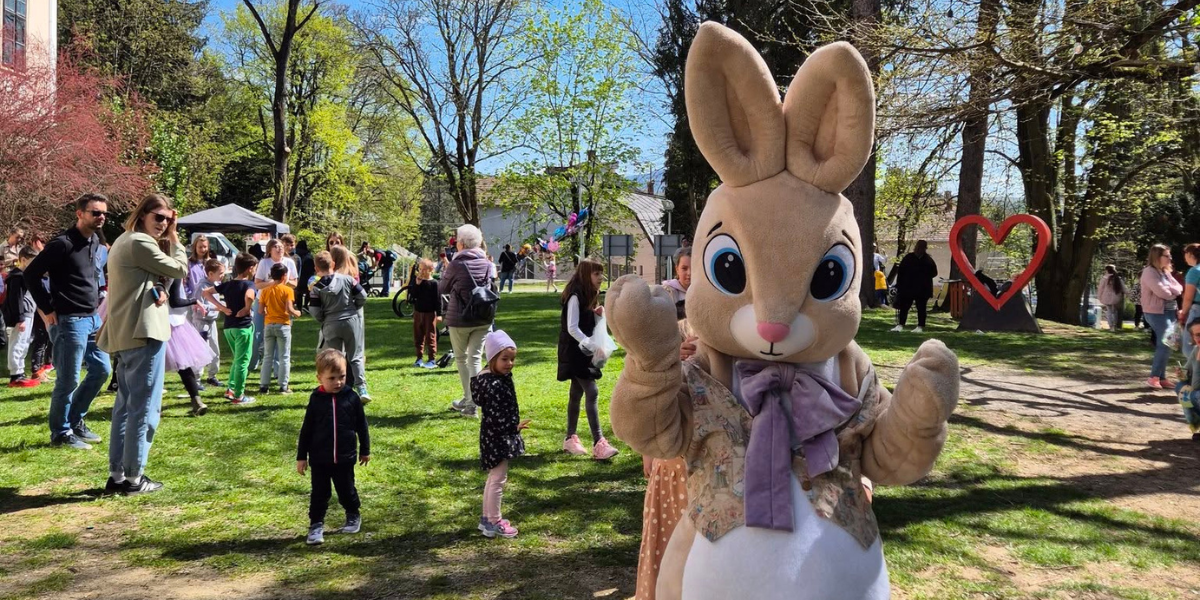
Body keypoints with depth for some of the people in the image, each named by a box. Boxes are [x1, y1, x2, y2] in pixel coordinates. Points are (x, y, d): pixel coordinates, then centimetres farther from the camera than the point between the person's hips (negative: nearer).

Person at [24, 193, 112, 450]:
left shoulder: (95, 242, 9)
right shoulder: (63, 244, -16)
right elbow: (31, 273, -14)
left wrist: (96, 299, 13)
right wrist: (48, 309, -12)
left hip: (92, 318, 9)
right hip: (69, 321, -8)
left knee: (101, 369, 13)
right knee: (68, 380, -1)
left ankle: (75, 420, 28)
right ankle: (61, 432, 14)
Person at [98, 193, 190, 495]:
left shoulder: (124, 241, 20)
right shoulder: (141, 242, -12)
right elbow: (180, 269, -5)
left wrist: (159, 290, 3)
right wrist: (174, 239, 6)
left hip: (125, 333, 10)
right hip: (143, 331, -10)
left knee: (126, 405, 14)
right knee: (144, 406, -4)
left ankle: (117, 475, 19)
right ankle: (133, 477, 1)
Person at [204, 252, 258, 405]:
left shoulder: (227, 284, 10)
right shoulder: (248, 284, -11)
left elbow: (206, 292, 11)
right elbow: (249, 296, -34)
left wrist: (221, 307, 4)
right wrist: (247, 308, -16)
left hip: (228, 326, 7)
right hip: (243, 326, -7)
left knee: (237, 360, 22)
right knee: (243, 362, 1)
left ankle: (230, 389, 19)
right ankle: (238, 396, 3)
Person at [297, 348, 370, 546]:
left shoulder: (352, 398, -5)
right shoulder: (316, 400, -5)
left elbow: (362, 425, 4)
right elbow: (306, 430, 1)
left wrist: (365, 450, 9)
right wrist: (301, 456, 2)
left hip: (345, 458, 0)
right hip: (319, 459, 0)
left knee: (347, 490, 14)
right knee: (319, 494, 5)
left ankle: (354, 516, 35)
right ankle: (316, 525, 15)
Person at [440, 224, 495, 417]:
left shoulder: (456, 264, -13)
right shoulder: (486, 263, -1)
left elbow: (442, 289, 0)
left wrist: (444, 274, 18)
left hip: (459, 319, -3)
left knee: (461, 358, 13)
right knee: (475, 358, 7)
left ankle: (469, 399, 14)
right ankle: (472, 401, 2)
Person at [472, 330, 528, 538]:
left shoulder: (499, 377, 7)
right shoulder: (494, 385, -25)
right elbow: (496, 416, -27)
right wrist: (514, 427, -25)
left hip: (498, 436, 11)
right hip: (497, 437, -11)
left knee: (494, 478, 20)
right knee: (498, 479, 1)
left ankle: (487, 517, 32)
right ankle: (494, 523, 13)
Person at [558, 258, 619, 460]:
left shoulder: (590, 296, 14)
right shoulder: (575, 296, -15)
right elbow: (572, 327, -20)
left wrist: (599, 315, 0)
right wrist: (589, 344, -30)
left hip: (584, 352, 10)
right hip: (575, 352, -9)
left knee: (577, 393, 13)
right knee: (592, 393, -14)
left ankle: (570, 439, 22)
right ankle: (598, 443, -16)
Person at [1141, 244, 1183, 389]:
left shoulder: (1165, 272, 15)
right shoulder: (1149, 272, -12)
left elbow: (1179, 288, 9)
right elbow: (1161, 292, -19)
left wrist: (1170, 289, -11)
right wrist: (1174, 292, 0)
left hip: (1169, 311, 9)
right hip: (1156, 312, -9)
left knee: (1165, 344, 10)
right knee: (1165, 344, -12)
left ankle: (1161, 378, 15)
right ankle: (1154, 377, -6)